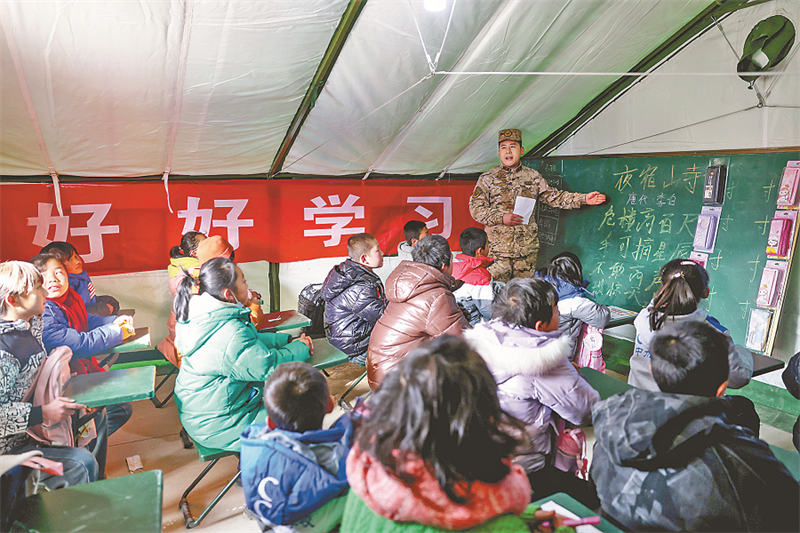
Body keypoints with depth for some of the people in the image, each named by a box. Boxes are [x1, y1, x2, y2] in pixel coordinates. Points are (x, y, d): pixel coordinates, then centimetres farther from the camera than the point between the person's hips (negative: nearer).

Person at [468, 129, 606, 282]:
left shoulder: (533, 177, 11)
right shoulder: (487, 178, 3)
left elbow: (554, 197, 15)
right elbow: (475, 208, -1)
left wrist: (583, 198, 6)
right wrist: (501, 218, -14)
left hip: (527, 248, 2)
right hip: (497, 248, -2)